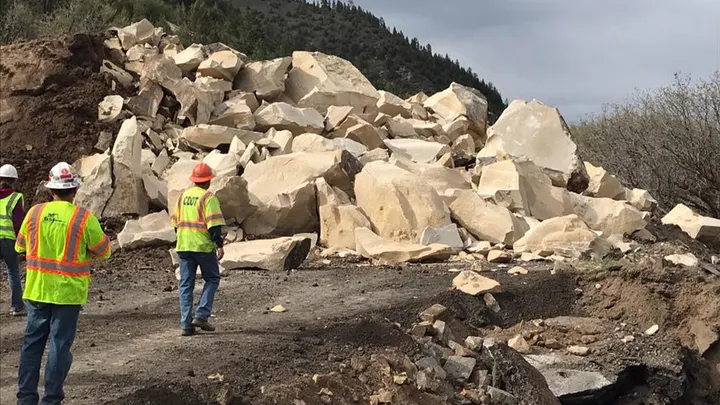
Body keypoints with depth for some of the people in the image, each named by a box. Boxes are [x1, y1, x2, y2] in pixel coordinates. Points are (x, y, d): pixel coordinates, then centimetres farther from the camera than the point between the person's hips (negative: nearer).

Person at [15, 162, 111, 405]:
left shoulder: (35, 213, -3)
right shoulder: (83, 218, -13)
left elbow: (20, 247, 9)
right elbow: (103, 251, -3)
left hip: (37, 289, 3)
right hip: (68, 291, -3)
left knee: (33, 341, 13)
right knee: (60, 344, 4)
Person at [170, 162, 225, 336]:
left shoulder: (183, 195, 12)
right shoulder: (208, 197, -8)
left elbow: (176, 221, 18)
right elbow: (214, 224, -17)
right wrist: (219, 245, -18)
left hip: (183, 246, 5)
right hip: (203, 246, -5)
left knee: (186, 284, 7)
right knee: (212, 279, 11)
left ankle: (186, 324, 3)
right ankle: (201, 315, -2)